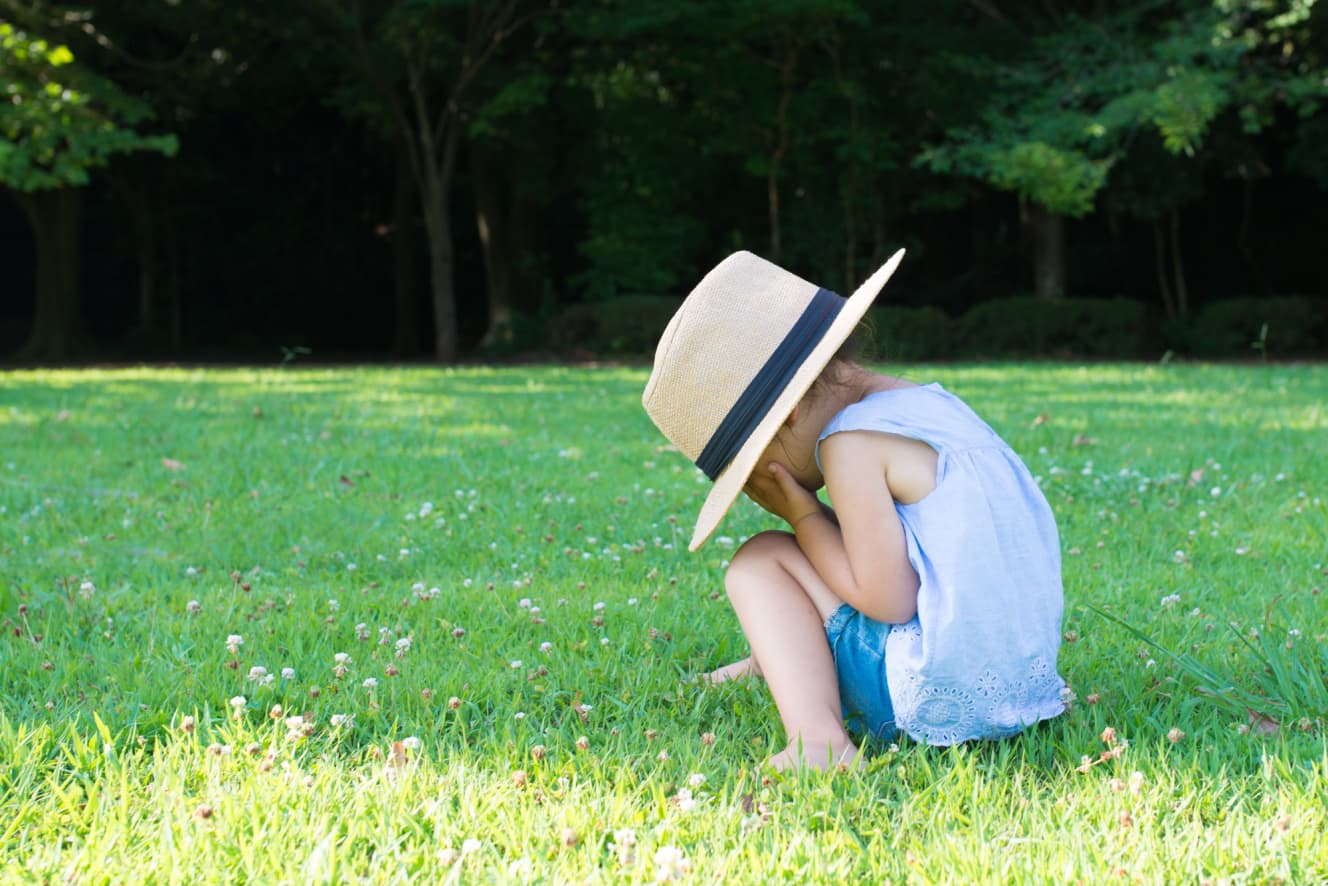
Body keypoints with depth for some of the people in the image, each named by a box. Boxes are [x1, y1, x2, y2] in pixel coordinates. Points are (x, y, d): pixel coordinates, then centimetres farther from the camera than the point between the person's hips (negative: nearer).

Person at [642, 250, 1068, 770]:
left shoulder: (853, 444, -14)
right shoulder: (925, 402, 13)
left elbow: (889, 600, -16)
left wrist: (801, 513, -6)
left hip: (947, 697, -10)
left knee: (760, 559, -3)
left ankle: (818, 740, -19)